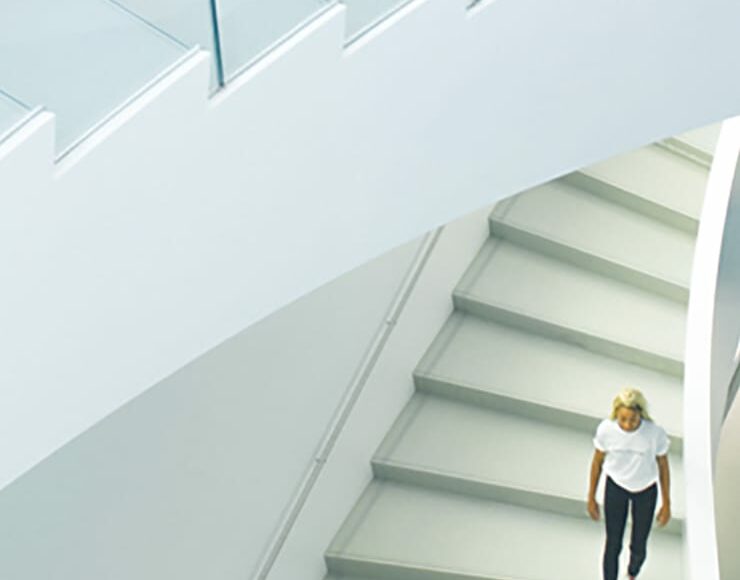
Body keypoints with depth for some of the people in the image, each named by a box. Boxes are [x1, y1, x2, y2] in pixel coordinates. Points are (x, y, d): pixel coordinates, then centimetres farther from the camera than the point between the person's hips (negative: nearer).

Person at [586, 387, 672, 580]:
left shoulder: (656, 433, -29)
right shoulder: (606, 429, -26)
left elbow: (663, 466, -11)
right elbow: (597, 462, -8)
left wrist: (666, 504, 0)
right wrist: (591, 498, 2)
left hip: (645, 491, 0)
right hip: (616, 487, 0)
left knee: (638, 547, 12)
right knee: (613, 544, 5)